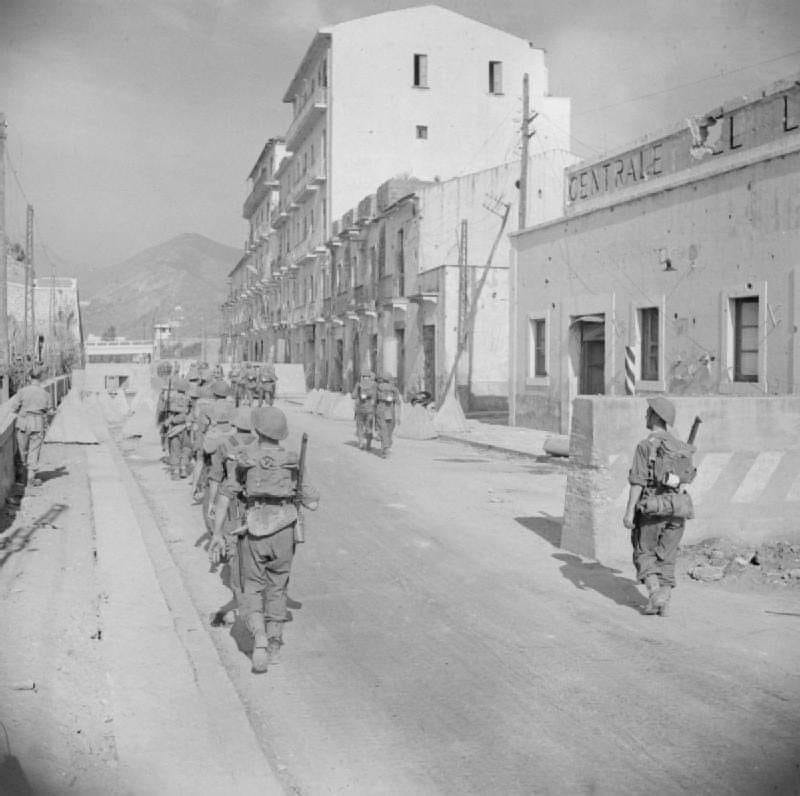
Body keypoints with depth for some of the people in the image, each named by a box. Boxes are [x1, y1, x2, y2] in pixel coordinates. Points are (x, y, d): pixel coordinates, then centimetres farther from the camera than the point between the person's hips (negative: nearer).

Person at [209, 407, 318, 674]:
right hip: (284, 530, 1)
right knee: (277, 588, 19)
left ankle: (259, 637, -13)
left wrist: (217, 534, -2)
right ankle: (274, 645, 20)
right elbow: (313, 503, 7)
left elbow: (225, 496, -4)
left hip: (253, 531, -1)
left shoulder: (244, 460, 1)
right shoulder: (292, 462, 4)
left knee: (252, 589, 10)